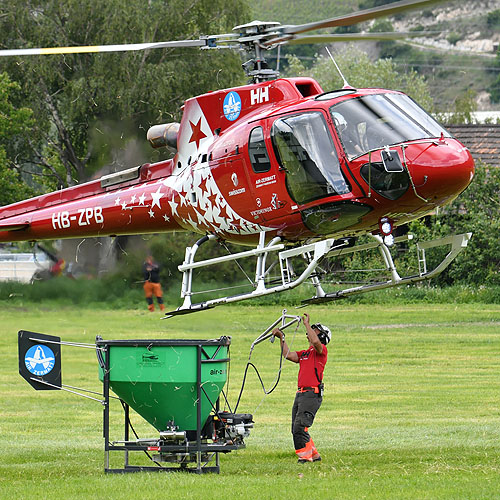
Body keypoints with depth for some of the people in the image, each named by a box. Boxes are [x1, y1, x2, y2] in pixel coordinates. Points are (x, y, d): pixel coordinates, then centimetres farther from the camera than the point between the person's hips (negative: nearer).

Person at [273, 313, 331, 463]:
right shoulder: (304, 353, 24)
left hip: (312, 395, -9)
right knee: (296, 429, 10)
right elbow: (288, 355, 15)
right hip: (300, 394, 9)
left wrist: (307, 324, -14)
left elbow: (315, 342, -24)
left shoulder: (322, 350, -3)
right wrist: (282, 338, 14)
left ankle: (305, 456, -15)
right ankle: (314, 455, 20)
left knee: (300, 427, -18)